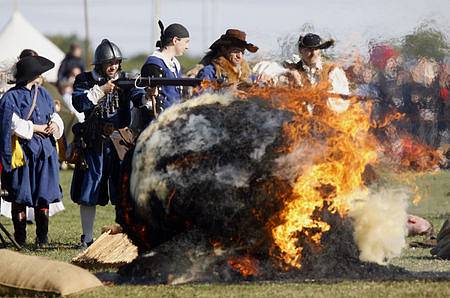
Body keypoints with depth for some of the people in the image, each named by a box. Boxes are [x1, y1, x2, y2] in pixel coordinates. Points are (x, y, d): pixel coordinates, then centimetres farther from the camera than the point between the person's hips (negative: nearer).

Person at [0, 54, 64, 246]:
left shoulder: (43, 94, 14)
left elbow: (55, 116, 19)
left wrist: (55, 125, -4)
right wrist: (37, 128, -11)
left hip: (45, 151, 6)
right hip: (23, 151, -6)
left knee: (44, 195, 6)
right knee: (20, 197, -1)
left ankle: (42, 236, 14)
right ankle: (20, 237, 5)